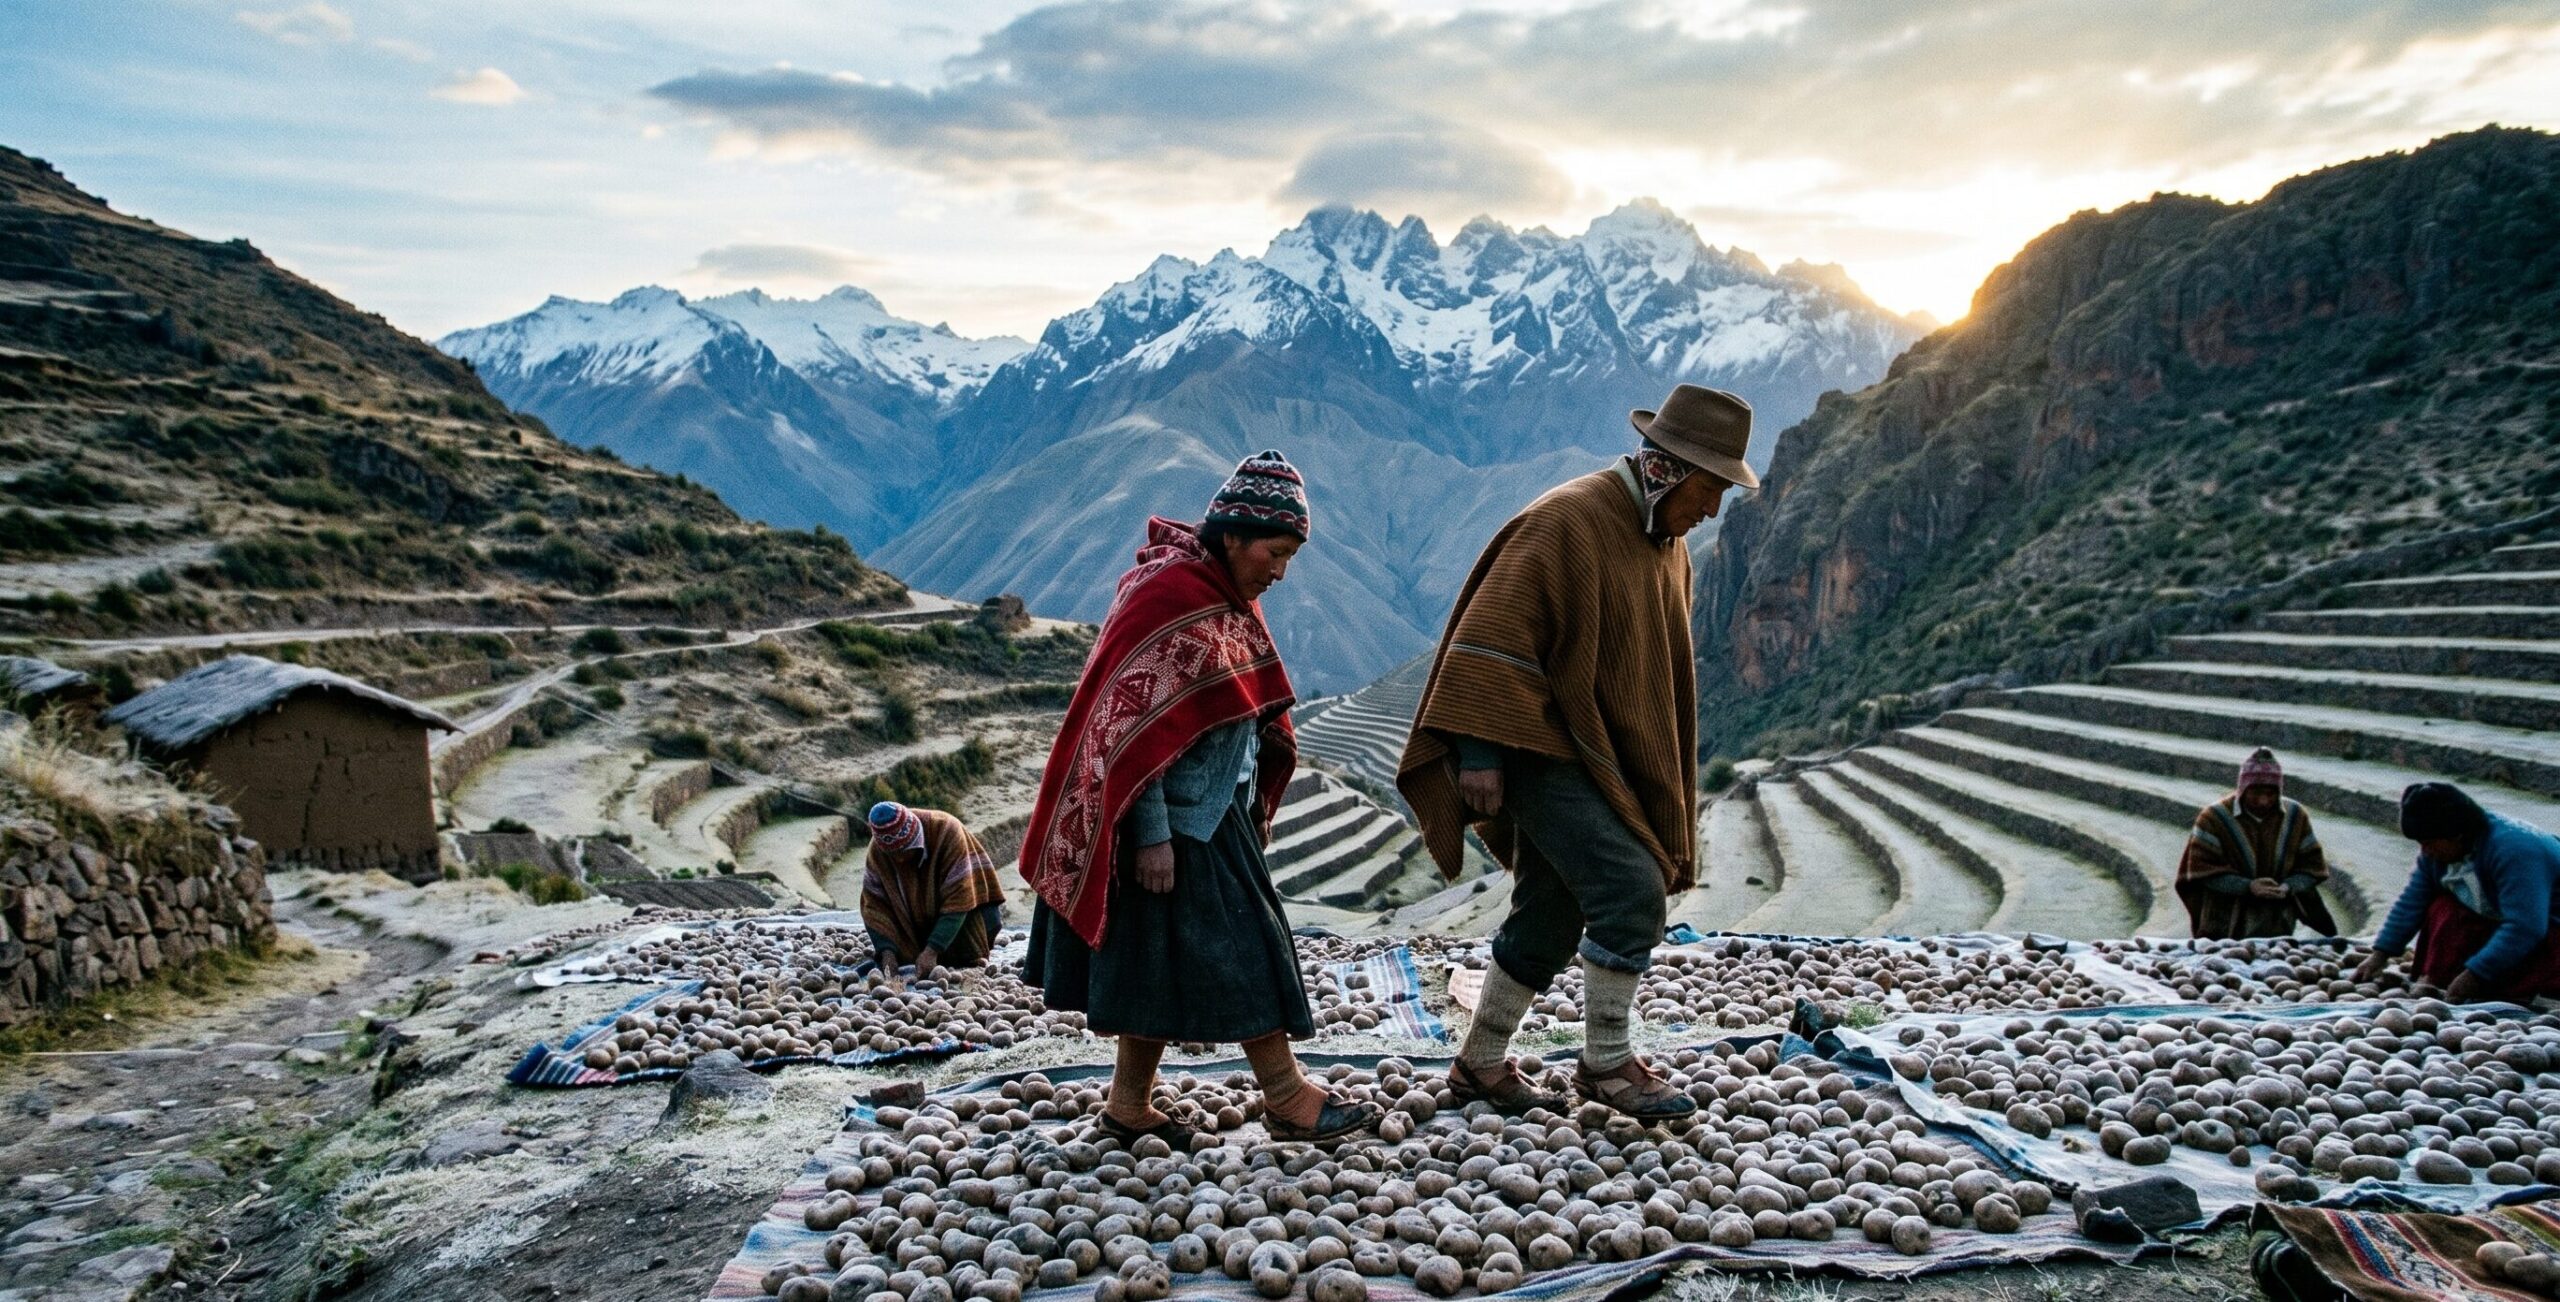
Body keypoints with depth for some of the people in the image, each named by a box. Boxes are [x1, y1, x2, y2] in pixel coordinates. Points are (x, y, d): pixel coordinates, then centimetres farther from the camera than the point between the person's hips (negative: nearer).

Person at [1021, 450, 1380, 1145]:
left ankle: (1130, 1105, 21)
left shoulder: (1229, 597, 11)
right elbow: (1133, 724, -21)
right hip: (1175, 819, -9)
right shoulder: (1168, 597, -19)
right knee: (1235, 947, -4)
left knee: (1161, 957, 12)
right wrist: (1152, 835, -22)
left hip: (1215, 813, 9)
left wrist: (1256, 807, 19)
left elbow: (1252, 712, 20)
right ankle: (1289, 1100, 6)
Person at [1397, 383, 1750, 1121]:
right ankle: (1606, 1064, 2)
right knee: (1633, 889, -15)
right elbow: (1493, 637, -20)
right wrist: (1480, 752, -23)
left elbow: (1660, 667, 21)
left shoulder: (1667, 542, 11)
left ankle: (1481, 1065, 24)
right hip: (1543, 750, -8)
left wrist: (1663, 789, 23)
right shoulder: (1564, 522, -16)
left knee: (1549, 920, 11)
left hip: (1605, 759, 9)